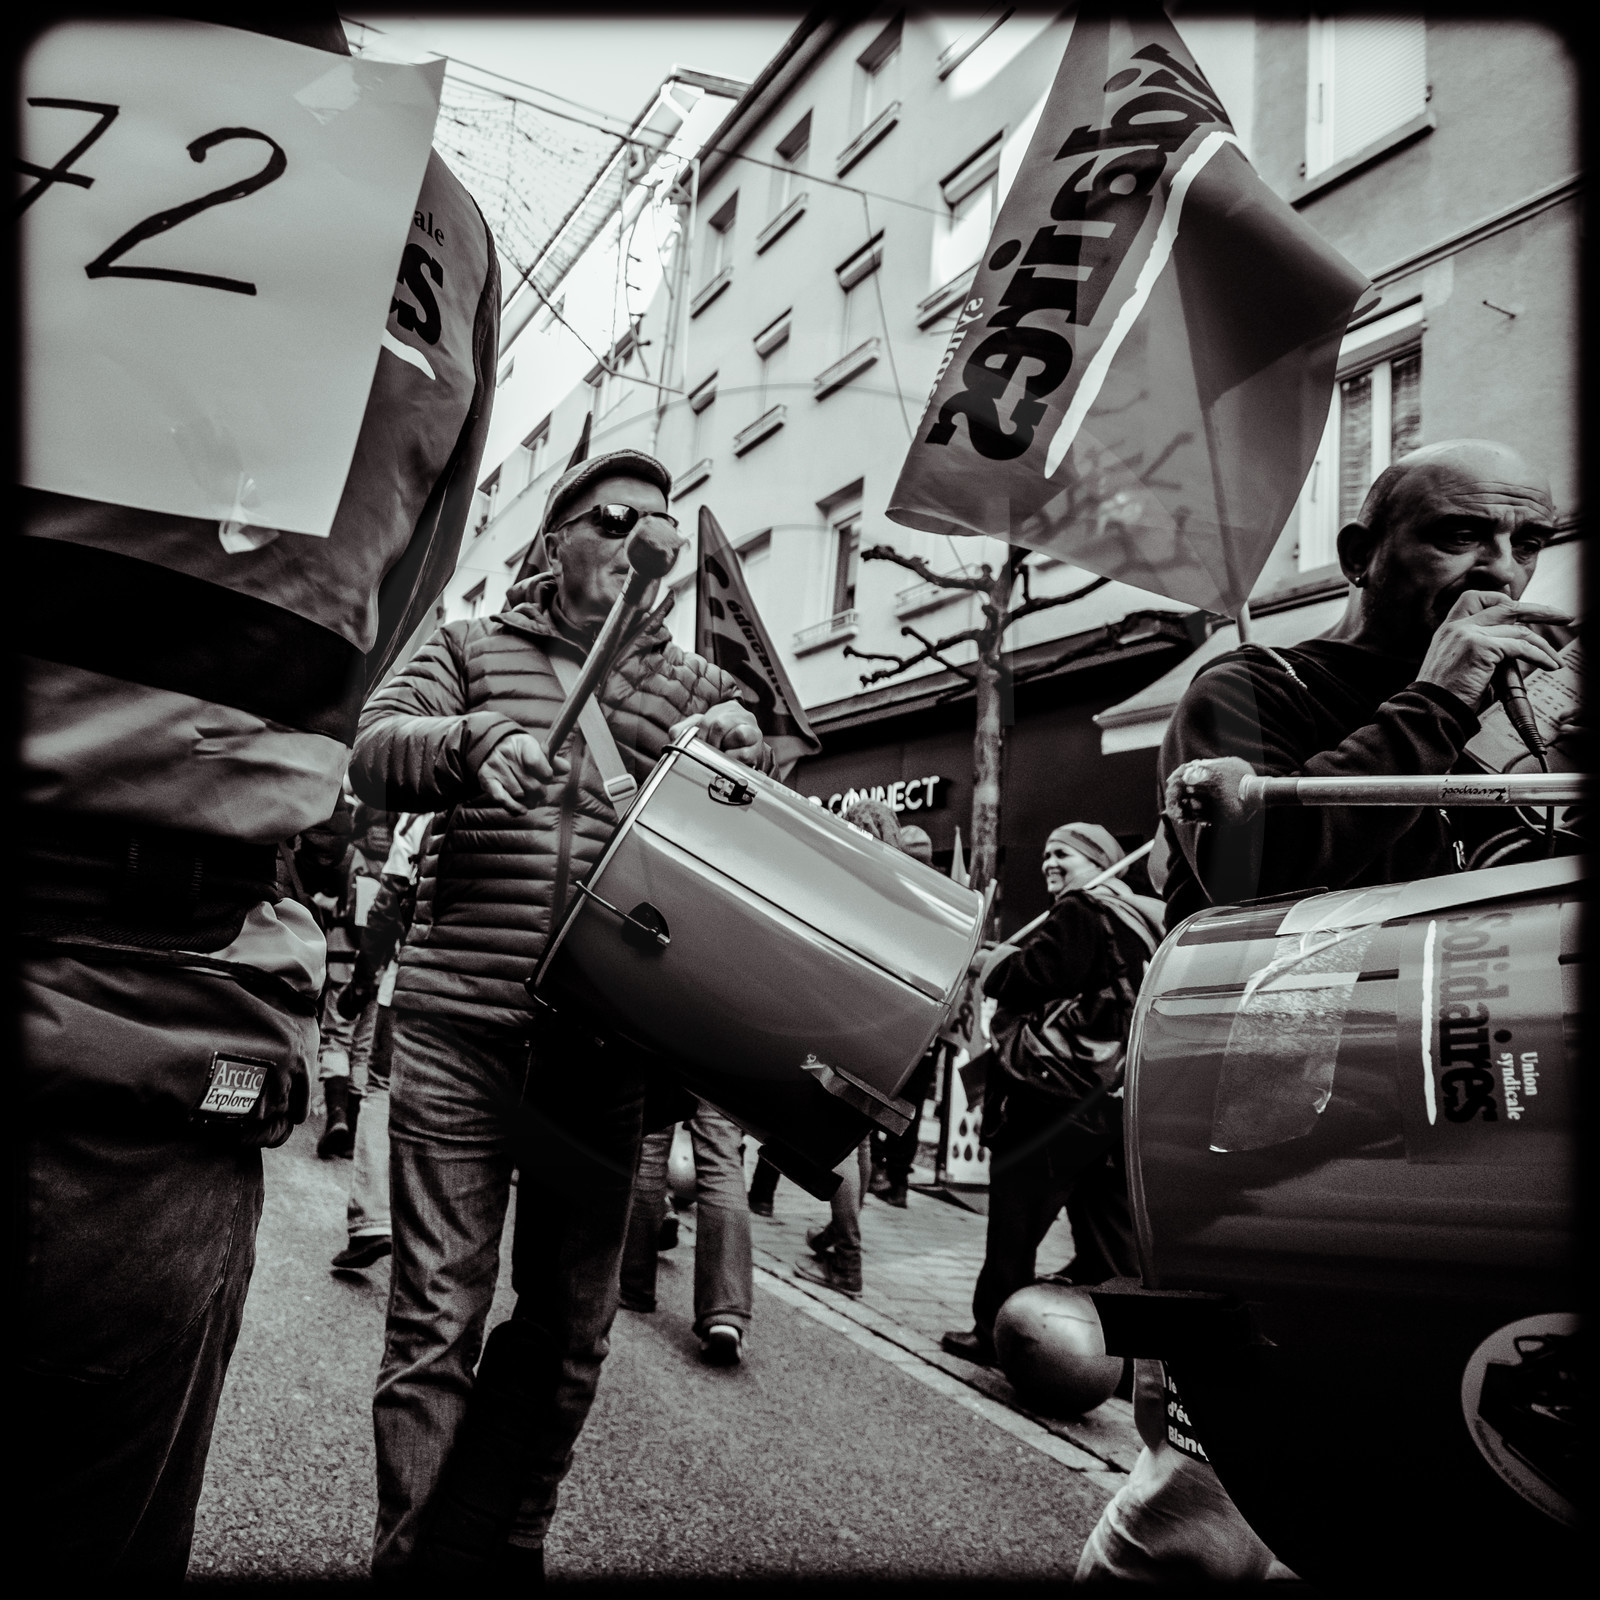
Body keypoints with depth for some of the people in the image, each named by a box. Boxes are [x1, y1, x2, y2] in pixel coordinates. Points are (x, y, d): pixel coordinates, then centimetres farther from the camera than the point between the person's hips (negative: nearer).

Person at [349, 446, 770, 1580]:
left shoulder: (694, 685, 17)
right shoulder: (472, 648, 13)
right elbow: (373, 753, 0)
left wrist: (741, 754, -15)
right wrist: (476, 739, -21)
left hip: (607, 1038, 2)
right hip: (461, 1023, -2)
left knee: (569, 1322, 10)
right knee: (439, 1308, 0)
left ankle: (500, 1544, 28)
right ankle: (412, 1551, 15)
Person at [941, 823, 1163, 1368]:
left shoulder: (1080, 912, -8)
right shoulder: (1142, 922, 19)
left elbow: (1039, 973, -17)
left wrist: (998, 961, 2)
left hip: (1058, 1093, -9)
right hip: (1120, 1096, 9)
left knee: (1015, 1217, 1)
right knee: (1107, 1231, 13)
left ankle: (995, 1332, 9)